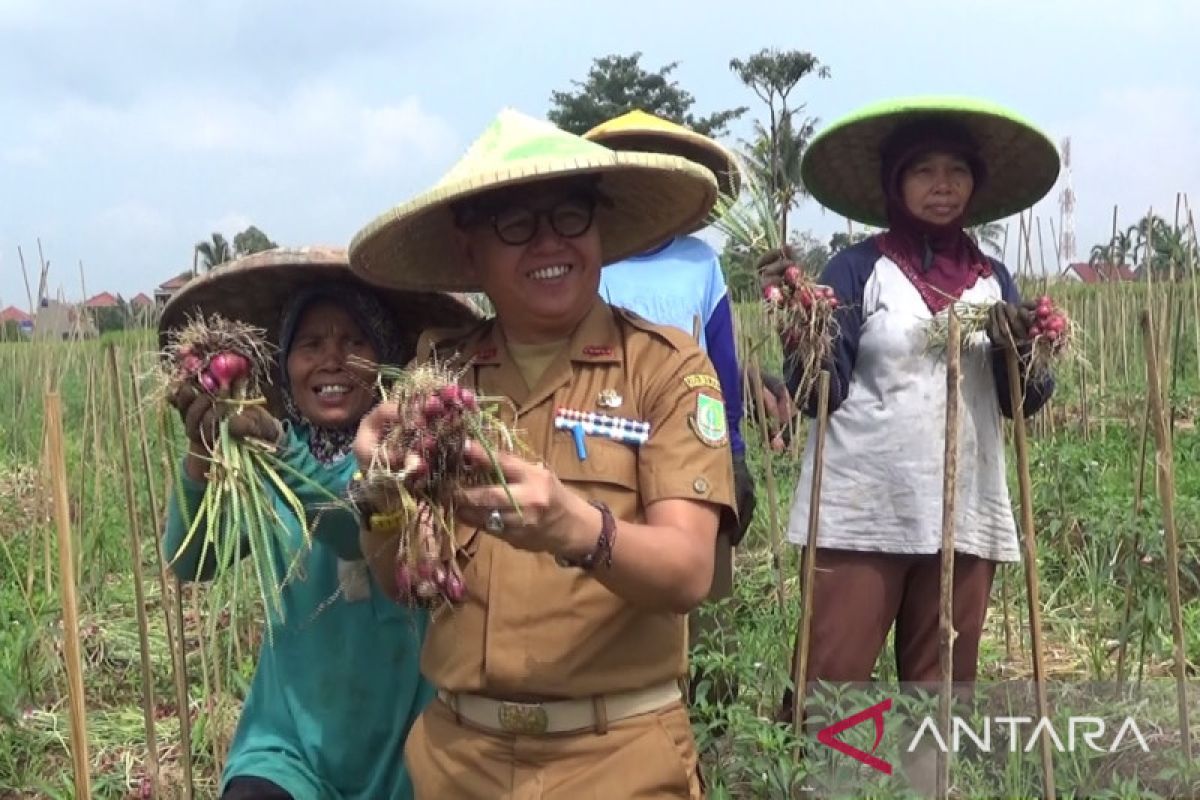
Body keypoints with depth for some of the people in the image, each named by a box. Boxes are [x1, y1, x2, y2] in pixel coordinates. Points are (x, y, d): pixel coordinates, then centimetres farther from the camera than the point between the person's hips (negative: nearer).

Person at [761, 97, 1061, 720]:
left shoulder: (992, 279, 11)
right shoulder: (860, 268, -1)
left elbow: (1020, 402, 9)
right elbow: (820, 394, -7)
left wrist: (1023, 350, -10)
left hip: (965, 517, 4)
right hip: (861, 515, -4)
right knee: (826, 690, -3)